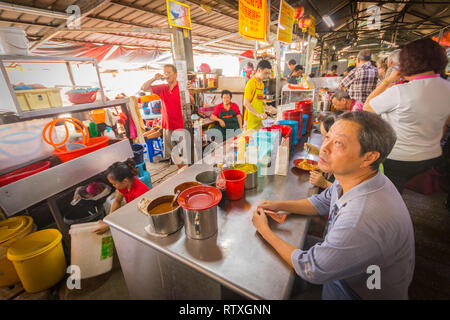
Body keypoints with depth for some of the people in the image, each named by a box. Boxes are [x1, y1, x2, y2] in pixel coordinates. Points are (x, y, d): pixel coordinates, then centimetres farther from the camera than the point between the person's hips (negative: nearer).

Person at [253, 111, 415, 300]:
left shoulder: (363, 220, -42)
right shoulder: (351, 178, -14)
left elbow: (309, 270, -29)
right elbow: (322, 202, 6)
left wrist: (265, 231, -17)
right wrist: (279, 205, -4)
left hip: (357, 292, -6)